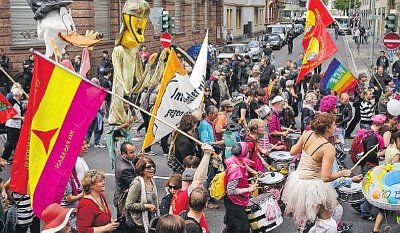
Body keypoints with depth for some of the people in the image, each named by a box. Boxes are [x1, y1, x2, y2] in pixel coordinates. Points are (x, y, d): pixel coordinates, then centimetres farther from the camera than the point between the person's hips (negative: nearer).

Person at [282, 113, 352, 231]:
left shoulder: (307, 134, -8)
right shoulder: (329, 148, -24)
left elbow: (292, 152, 5)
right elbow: (326, 177, -25)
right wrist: (342, 173, -8)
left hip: (297, 180, 7)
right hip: (312, 187, -7)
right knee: (327, 223, 10)